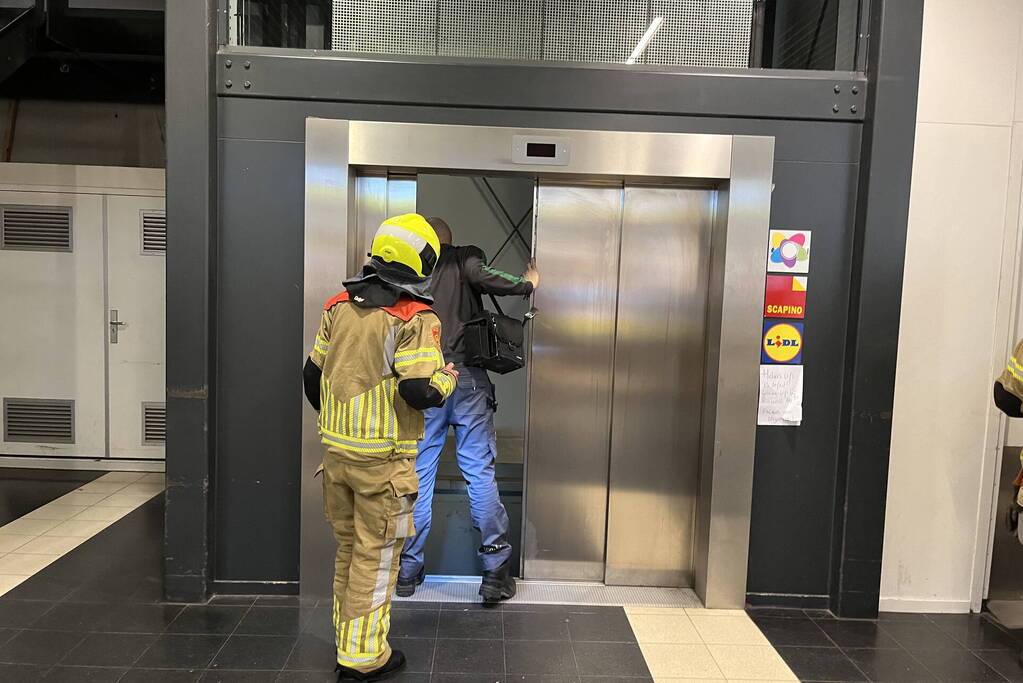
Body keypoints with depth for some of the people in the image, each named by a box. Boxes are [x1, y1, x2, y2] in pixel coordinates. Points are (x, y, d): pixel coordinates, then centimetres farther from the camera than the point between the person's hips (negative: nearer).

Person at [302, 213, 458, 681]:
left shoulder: (339, 306, 6)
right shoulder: (416, 319, -15)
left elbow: (313, 373, 12)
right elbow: (421, 392, -22)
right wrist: (448, 378, 0)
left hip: (335, 450, 7)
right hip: (382, 458, -6)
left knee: (348, 547, 21)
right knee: (375, 555, 7)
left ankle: (346, 640, 35)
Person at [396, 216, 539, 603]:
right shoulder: (464, 260, 6)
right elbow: (485, 278, -15)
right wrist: (527, 283, -1)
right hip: (466, 379, -2)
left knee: (418, 476, 10)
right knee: (480, 474, 3)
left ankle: (408, 570, 20)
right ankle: (495, 571, 7)